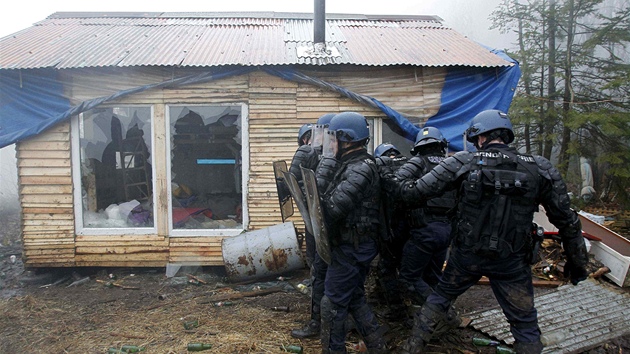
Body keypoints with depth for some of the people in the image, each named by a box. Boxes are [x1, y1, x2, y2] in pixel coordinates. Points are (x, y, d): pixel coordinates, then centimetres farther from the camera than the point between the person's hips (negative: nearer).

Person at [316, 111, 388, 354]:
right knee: (355, 299, 20)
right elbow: (323, 192, 7)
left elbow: (331, 207, -27)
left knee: (333, 304, 1)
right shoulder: (351, 164, 11)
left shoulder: (360, 169, -20)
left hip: (351, 248, -10)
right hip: (353, 245, 10)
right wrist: (328, 162, -3)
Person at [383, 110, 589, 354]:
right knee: (525, 325, 16)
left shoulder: (463, 163, -10)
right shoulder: (540, 169, -4)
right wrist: (577, 261, 14)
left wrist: (393, 184, 10)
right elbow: (566, 220, 2)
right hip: (512, 261, 0)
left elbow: (418, 190, -10)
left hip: (466, 254, 0)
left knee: (440, 298, 23)